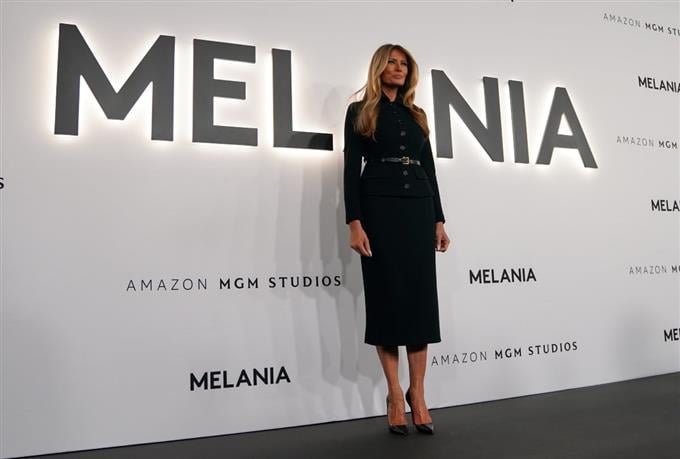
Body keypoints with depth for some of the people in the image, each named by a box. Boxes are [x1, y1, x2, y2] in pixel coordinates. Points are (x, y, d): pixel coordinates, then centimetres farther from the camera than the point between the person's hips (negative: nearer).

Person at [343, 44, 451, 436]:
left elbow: (429, 169, 16)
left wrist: (439, 220, 8)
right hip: (379, 209, -4)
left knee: (421, 296, 1)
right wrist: (355, 223, -14)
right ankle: (395, 394, 9)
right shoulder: (360, 112, 6)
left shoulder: (417, 115, 18)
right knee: (387, 296, -2)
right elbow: (351, 169, -3)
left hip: (419, 209, 4)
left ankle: (418, 393, 10)